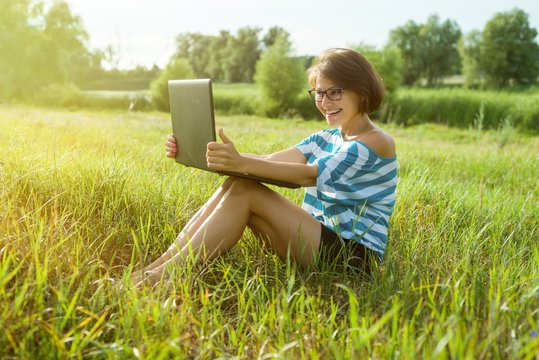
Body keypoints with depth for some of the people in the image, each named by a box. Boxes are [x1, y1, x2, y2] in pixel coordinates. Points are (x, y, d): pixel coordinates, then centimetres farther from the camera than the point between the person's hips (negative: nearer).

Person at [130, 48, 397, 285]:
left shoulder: (376, 142, -10)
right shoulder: (324, 139, 14)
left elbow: (312, 175, -27)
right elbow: (269, 161, 0)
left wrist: (242, 163, -41)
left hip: (354, 254, -7)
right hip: (317, 240, 7)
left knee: (244, 191, -22)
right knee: (233, 187, -15)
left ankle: (165, 274, -22)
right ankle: (153, 268, -17)